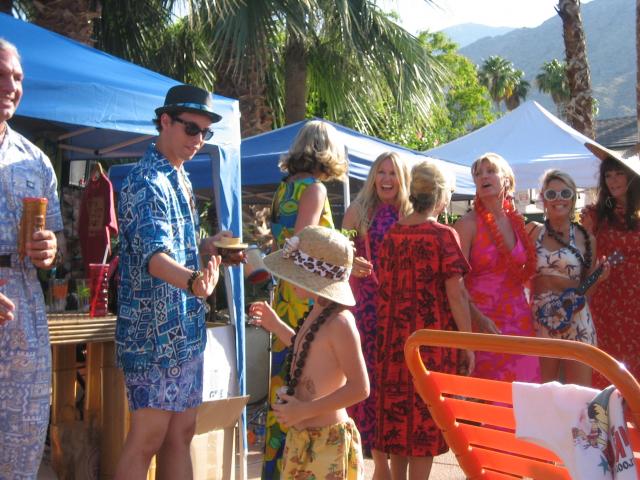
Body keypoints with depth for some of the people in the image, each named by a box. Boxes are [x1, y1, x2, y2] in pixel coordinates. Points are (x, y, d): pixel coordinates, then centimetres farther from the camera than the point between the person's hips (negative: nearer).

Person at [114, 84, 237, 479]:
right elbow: (153, 254, -33)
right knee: (148, 439, -4)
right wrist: (192, 281, -52)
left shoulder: (180, 179, 13)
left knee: (181, 434, 14)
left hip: (186, 328, 9)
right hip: (156, 330, -9)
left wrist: (208, 246, 7)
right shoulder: (146, 182, -17)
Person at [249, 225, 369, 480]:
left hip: (328, 440, -9)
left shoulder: (339, 322, -22)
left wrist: (305, 410, -23)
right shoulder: (317, 313, 5)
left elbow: (359, 388, -25)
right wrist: (277, 326, 21)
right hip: (301, 436, 9)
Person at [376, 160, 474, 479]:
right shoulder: (443, 235, -10)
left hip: (394, 338, 5)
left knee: (397, 415, 14)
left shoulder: (391, 235, 6)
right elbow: (455, 294, -13)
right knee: (425, 419, 4)